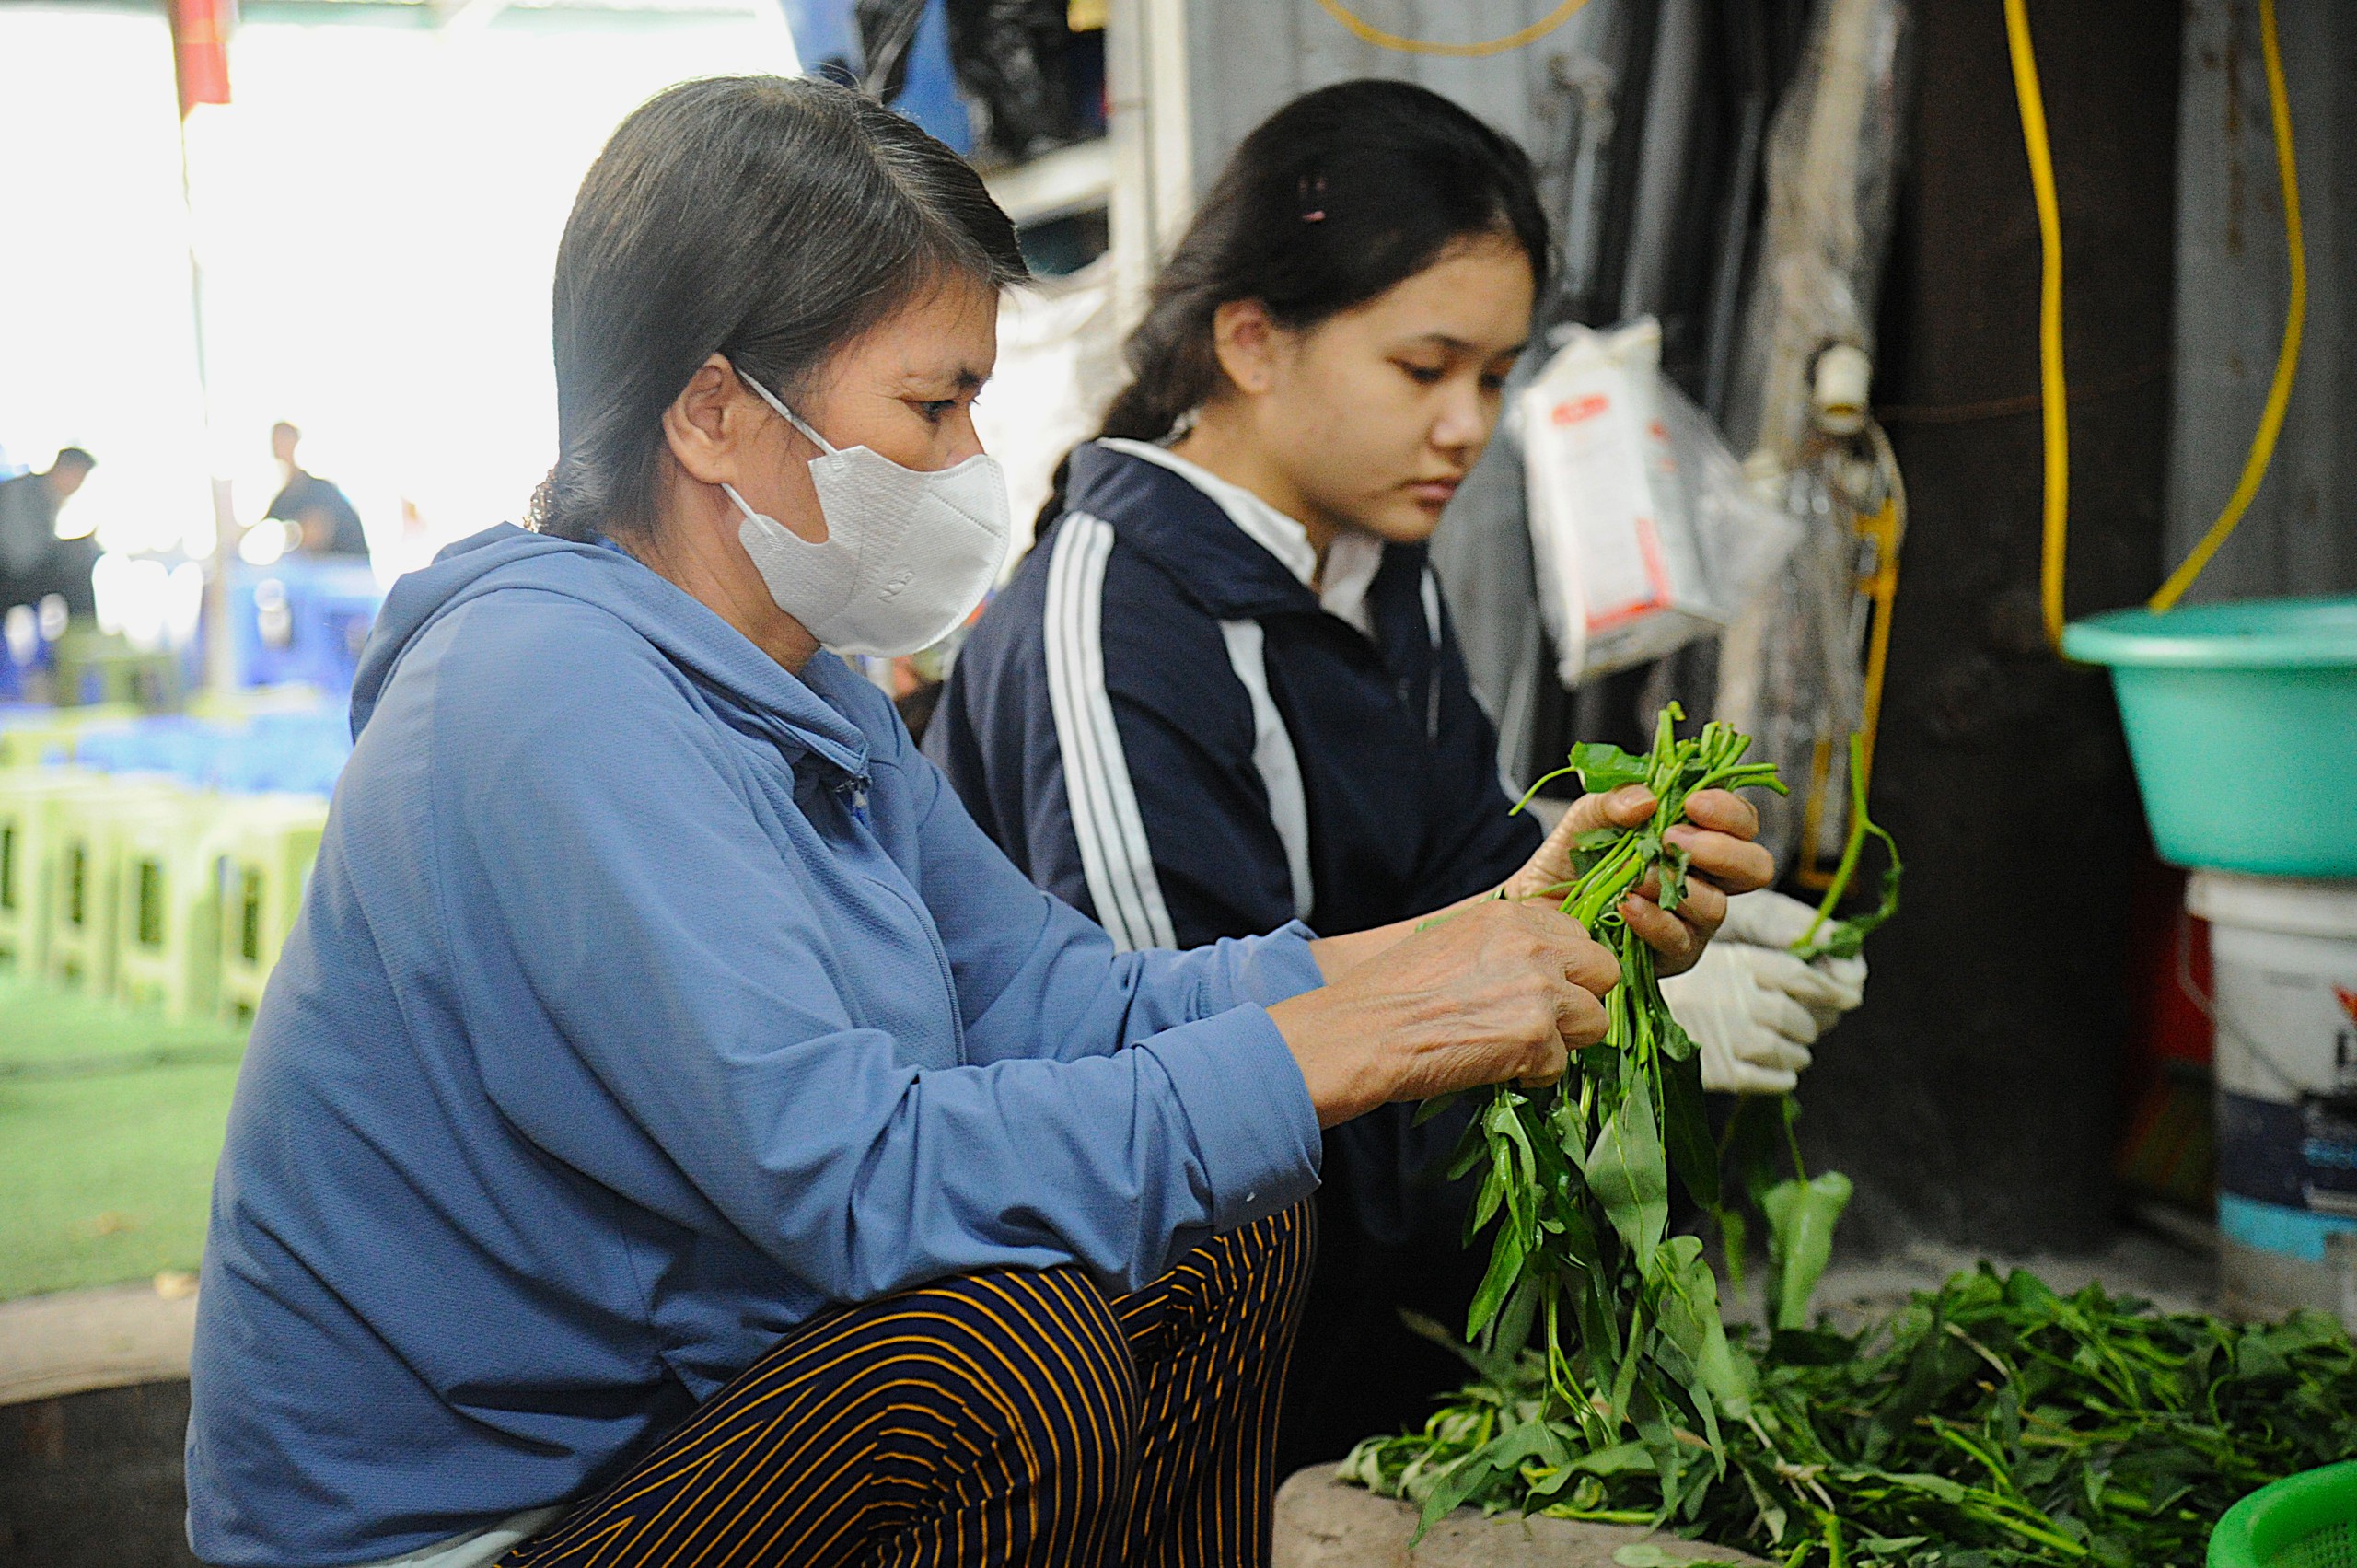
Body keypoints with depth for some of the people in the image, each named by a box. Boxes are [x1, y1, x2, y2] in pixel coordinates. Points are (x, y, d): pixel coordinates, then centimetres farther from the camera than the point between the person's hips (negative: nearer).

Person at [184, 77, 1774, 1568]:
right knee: (1009, 1349, -31)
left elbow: (1070, 1001, 4)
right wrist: (1358, 1043, -28)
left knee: (1229, 1230, 2)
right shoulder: (553, 694, -25)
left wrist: (1479, 933, -4)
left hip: (671, 1413, 9)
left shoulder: (800, 679, 7)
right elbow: (847, 1170, -33)